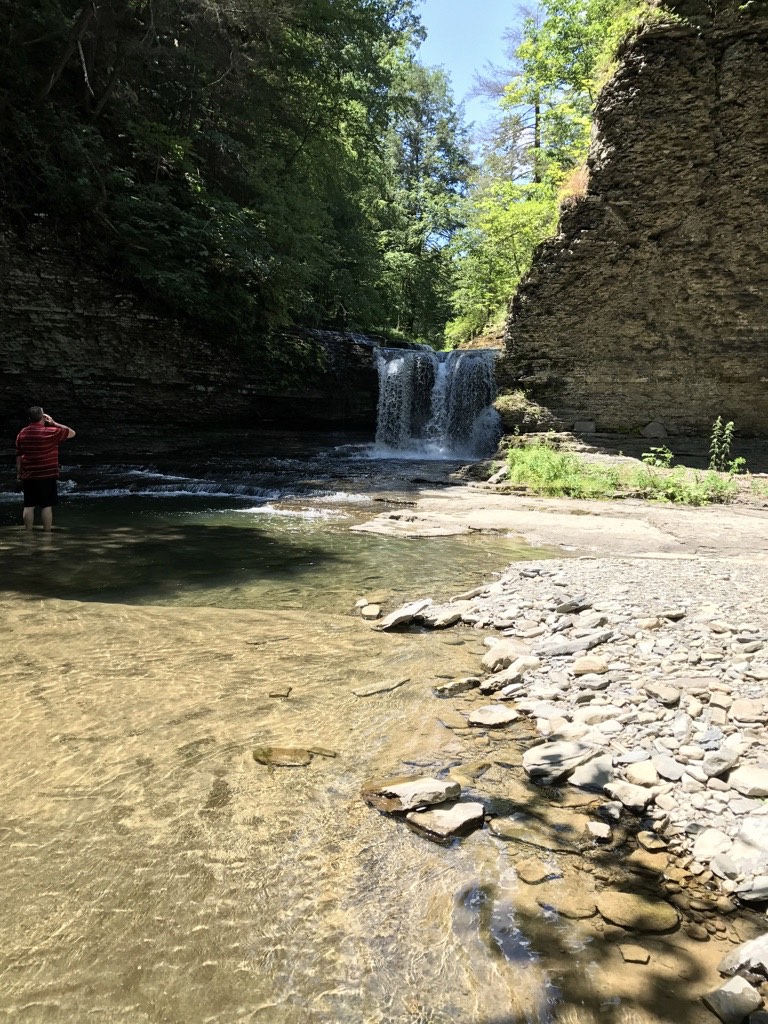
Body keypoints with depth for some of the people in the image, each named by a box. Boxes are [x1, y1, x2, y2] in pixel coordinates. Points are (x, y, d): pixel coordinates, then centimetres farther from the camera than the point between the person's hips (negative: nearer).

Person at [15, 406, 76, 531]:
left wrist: (19, 473, 18)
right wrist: (54, 423, 6)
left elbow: (18, 455, 9)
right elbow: (71, 433, 1)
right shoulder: (51, 432, -10)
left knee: (29, 506, 8)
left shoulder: (22, 433, 5)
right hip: (47, 476, -4)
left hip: (28, 476, 4)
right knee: (47, 506, 0)